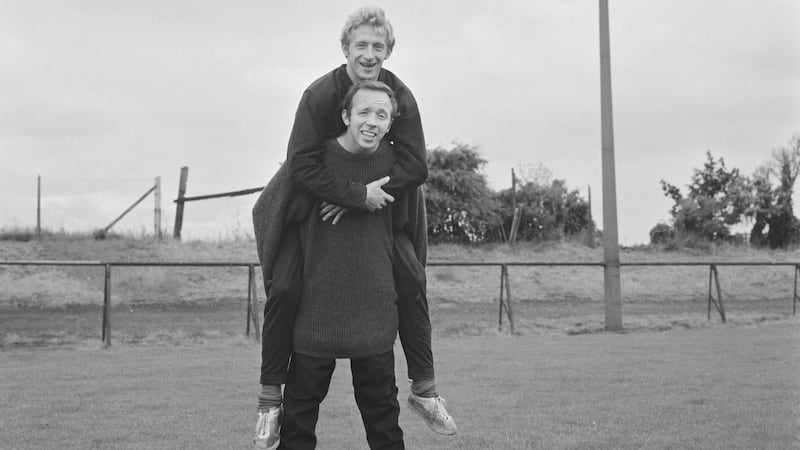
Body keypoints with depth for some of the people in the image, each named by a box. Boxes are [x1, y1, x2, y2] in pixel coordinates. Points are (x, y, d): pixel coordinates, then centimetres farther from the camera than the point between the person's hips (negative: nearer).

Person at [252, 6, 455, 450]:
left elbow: (414, 166, -17)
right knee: (285, 287, -17)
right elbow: (302, 164, -27)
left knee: (410, 279, -10)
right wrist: (358, 194, -34)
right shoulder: (319, 94, -23)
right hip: (310, 201, -3)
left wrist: (357, 200, -25)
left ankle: (424, 388, 3)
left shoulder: (401, 97, -13)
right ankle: (270, 397, -3)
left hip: (377, 202, 3)